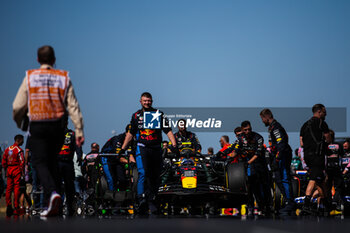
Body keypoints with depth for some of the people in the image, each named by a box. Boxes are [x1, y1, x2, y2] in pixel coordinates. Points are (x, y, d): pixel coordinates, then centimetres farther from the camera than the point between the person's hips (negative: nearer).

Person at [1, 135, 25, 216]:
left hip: (9, 170, 6)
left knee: (9, 188, 9)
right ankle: (16, 208, -7)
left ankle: (8, 206, 9)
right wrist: (23, 172, -11)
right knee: (17, 187, -5)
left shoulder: (7, 149, 12)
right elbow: (21, 162, -15)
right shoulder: (19, 150, -9)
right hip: (17, 170, -6)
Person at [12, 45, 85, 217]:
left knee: (40, 162, -3)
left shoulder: (29, 77, 0)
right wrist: (79, 130, -1)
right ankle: (50, 205, 18)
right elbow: (73, 106, -2)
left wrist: (19, 122, 18)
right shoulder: (64, 78, 4)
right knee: (52, 163, 16)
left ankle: (52, 192, -29)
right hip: (57, 126, 3)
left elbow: (18, 106, -2)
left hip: (37, 126, -2)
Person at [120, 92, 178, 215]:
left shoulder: (159, 114, 5)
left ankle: (151, 201, 14)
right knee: (143, 173, -19)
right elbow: (130, 133, 19)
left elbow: (168, 131, 0)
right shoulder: (136, 115, 10)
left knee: (155, 177, 4)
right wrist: (123, 148, 16)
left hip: (156, 149, 1)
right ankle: (142, 199, -27)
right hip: (142, 148, -1)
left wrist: (174, 145, -12)